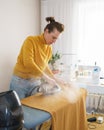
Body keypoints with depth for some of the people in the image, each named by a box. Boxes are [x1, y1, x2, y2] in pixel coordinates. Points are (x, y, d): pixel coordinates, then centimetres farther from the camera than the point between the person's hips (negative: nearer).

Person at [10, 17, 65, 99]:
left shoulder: (49, 48, 5)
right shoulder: (30, 40, -14)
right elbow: (28, 63, -25)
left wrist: (54, 78, 10)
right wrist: (46, 77, -25)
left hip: (36, 83, 5)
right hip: (20, 82, -5)